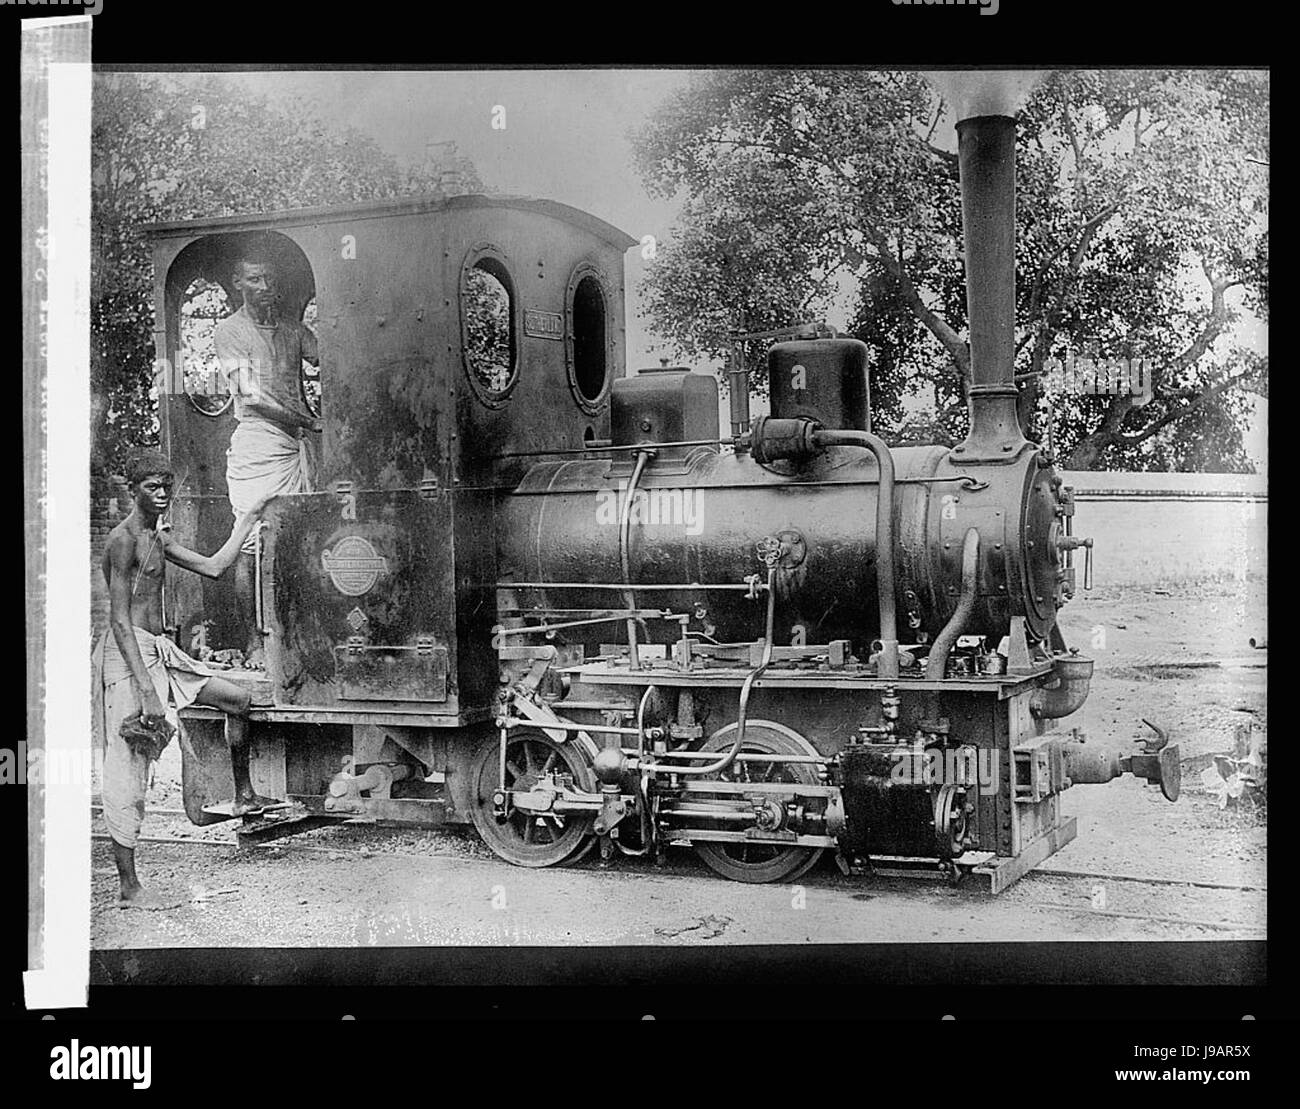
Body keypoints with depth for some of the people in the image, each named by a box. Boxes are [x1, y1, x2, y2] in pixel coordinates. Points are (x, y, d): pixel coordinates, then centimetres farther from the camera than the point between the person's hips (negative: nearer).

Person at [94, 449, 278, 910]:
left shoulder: (159, 538, 15)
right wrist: (146, 689, -25)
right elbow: (120, 621, -19)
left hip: (160, 650, 10)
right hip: (129, 653, -10)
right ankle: (129, 887, -2)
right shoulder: (123, 539, -14)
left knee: (238, 700, 16)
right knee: (128, 771, -7)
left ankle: (243, 797, 30)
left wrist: (249, 518, 26)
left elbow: (213, 567, 23)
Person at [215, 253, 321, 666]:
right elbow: (251, 396, -7)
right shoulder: (230, 331, 2)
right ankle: (254, 641, -1)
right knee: (251, 547, -6)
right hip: (257, 444, -4)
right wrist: (307, 419, -7)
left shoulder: (293, 329, 18)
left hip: (301, 444, 5)